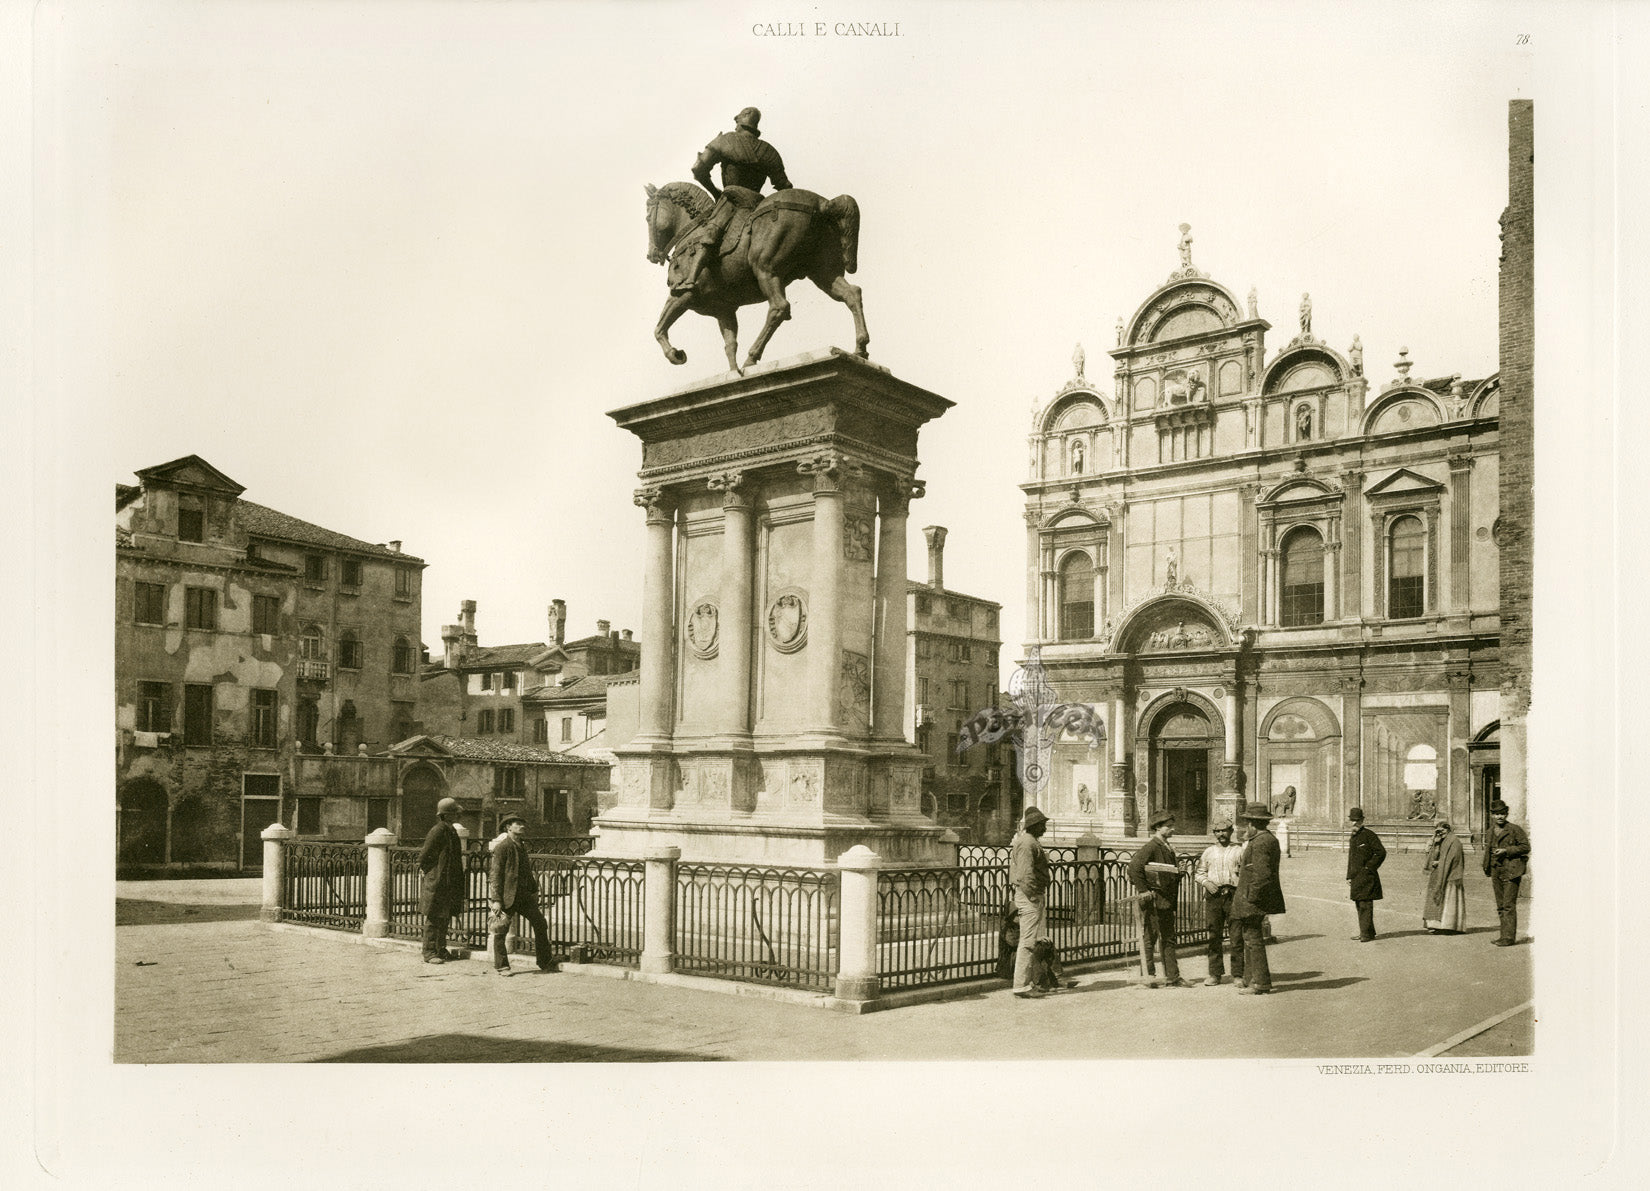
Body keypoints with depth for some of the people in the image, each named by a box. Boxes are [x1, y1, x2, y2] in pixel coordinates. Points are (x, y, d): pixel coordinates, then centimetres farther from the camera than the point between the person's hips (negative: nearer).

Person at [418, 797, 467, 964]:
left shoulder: (451, 831, 12)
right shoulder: (438, 831, -17)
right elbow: (424, 855, -16)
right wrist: (426, 871, -7)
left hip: (448, 884, 9)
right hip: (435, 882, -9)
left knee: (444, 918, 14)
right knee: (433, 918, -3)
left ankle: (441, 950, 21)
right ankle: (429, 953, 2)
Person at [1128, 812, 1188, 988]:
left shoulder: (1168, 848, 16)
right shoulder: (1150, 846, -12)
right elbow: (1134, 866, -23)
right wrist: (1142, 891, -23)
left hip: (1166, 901, 9)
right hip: (1152, 901, -9)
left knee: (1168, 939, 10)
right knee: (1149, 937, -1)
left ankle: (1173, 978, 14)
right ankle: (1148, 976, 5)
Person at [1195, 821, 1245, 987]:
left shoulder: (1239, 850, 8)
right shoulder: (1209, 851, 15)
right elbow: (1199, 872, 16)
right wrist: (1206, 882, -2)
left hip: (1234, 894, -2)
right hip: (1213, 895, 2)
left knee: (1237, 935, -4)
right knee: (1214, 936, 4)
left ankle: (1238, 974, 3)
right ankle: (1215, 974, 11)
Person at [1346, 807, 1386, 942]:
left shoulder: (1369, 835, -8)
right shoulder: (1353, 838, 17)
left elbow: (1381, 852, -13)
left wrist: (1369, 867, -12)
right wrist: (1349, 877, 19)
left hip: (1366, 877, -9)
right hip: (1356, 878, 9)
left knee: (1365, 905, -10)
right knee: (1359, 905, 13)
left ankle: (1367, 934, -8)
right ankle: (1365, 932, 21)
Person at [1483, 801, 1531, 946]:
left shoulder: (1515, 829, -4)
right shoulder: (1491, 831, 14)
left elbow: (1525, 847, -6)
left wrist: (1506, 851, -16)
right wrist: (1489, 874, 19)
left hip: (1511, 871, -7)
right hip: (1496, 871, 7)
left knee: (1509, 905, -10)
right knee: (1500, 906, 9)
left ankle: (1509, 937, -8)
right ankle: (1505, 935, 15)